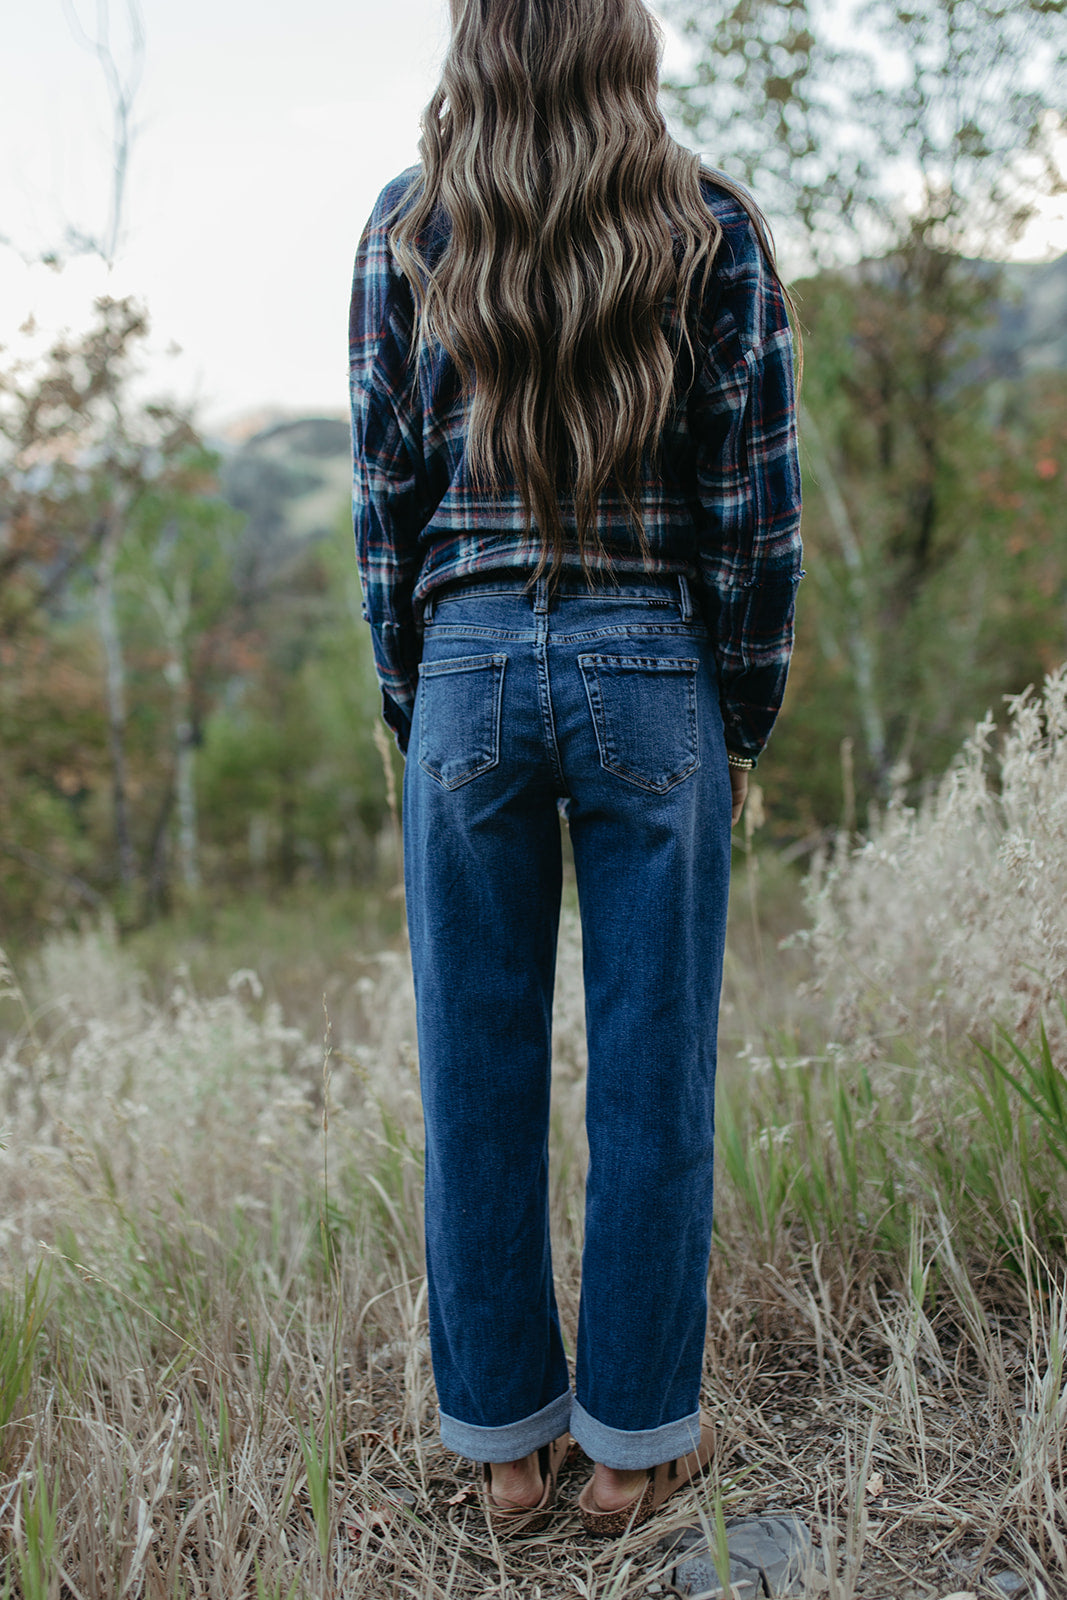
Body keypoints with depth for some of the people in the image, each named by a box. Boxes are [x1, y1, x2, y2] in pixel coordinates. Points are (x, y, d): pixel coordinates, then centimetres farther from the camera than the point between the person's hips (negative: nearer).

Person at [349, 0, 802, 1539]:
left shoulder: (406, 230, 6)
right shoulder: (711, 224, 2)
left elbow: (385, 499, 4)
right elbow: (756, 504, -1)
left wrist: (412, 710, 11)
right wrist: (743, 721, 7)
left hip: (469, 674, 2)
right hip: (656, 672, -1)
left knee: (478, 1074, 10)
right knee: (653, 1071, 8)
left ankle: (507, 1441, 25)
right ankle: (636, 1438, 23)